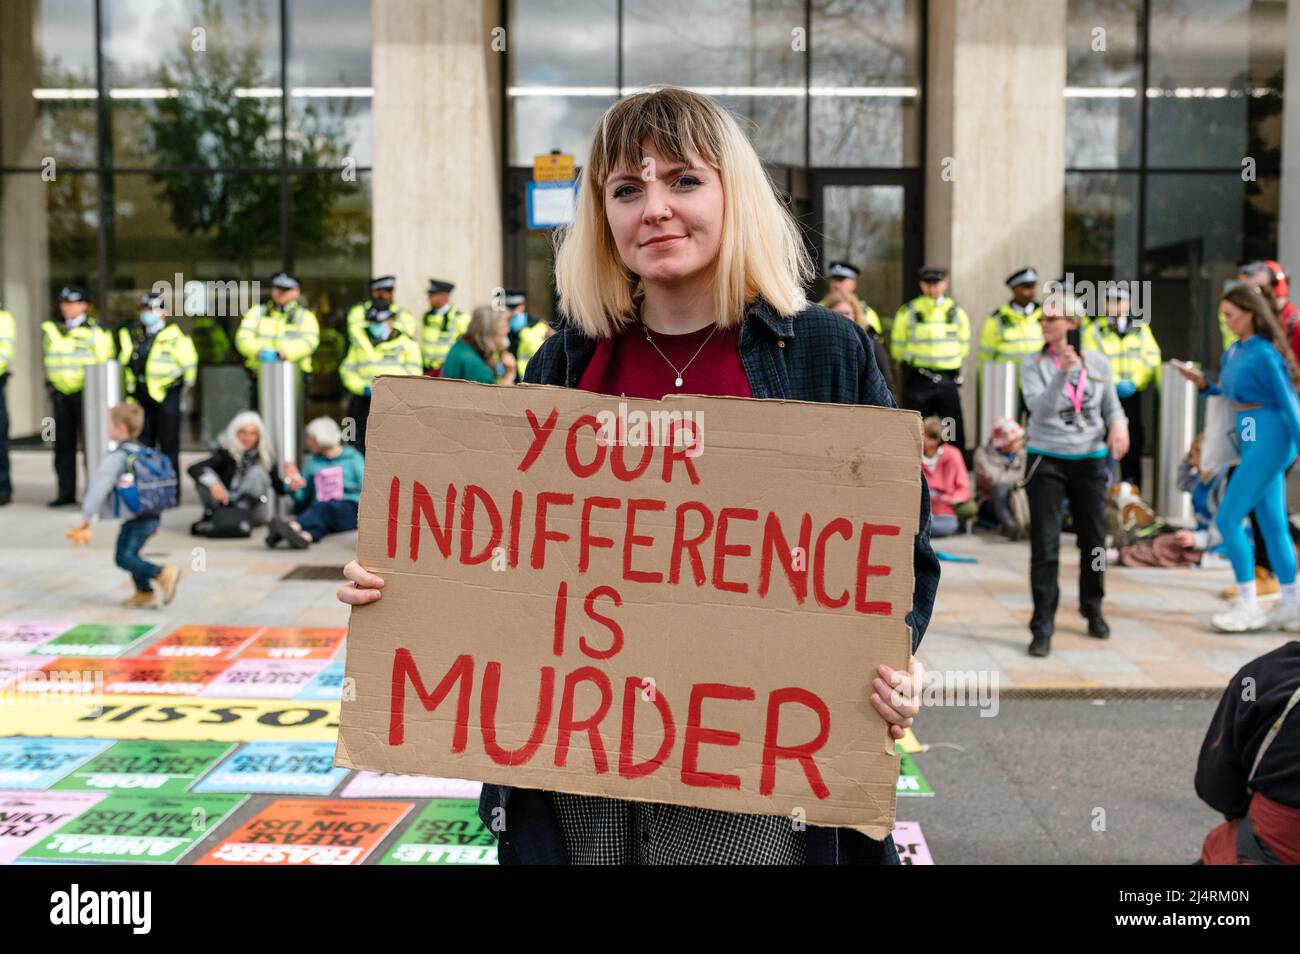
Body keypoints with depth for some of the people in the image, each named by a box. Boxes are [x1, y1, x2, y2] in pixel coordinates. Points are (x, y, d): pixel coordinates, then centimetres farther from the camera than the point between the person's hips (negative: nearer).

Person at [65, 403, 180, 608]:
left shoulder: (116, 458, -12)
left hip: (134, 519, -9)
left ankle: (163, 573, -20)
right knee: (130, 554, 21)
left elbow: (98, 489, -14)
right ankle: (144, 592, 23)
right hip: (151, 516, 9)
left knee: (124, 557, -8)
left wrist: (85, 519, -6)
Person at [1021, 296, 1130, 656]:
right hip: (1046, 460, -2)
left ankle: (1093, 610, 36)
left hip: (1090, 459, 3)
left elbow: (1111, 405, 10)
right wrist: (1062, 373, -29)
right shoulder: (1033, 364, -5)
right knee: (1045, 545, -7)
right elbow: (1039, 408, -17)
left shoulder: (1097, 362, 2)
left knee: (1094, 540, 13)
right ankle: (1042, 627, -3)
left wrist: (1118, 424, -12)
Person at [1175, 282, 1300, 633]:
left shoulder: (1264, 355, -15)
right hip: (1253, 441, 9)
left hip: (1268, 439, -9)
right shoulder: (1234, 351, 10)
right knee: (1272, 523, 12)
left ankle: (1248, 606, 3)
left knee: (1227, 519, -6)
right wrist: (1203, 384, 5)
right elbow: (1229, 395, 20)